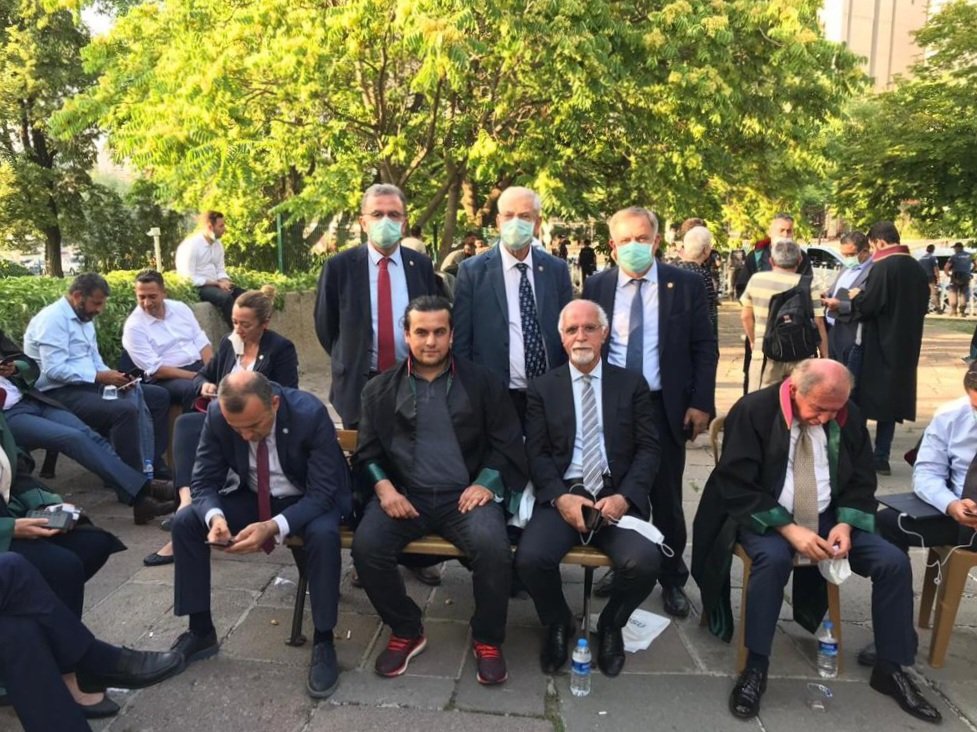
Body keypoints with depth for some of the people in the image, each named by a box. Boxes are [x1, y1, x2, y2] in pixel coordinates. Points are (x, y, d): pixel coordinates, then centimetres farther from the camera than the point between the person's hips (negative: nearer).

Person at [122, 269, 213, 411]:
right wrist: (195, 376, -20)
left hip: (200, 365, 5)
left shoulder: (180, 308, 9)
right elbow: (155, 369, -13)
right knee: (192, 388, -36)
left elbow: (202, 342, 7)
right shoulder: (133, 326, -7)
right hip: (167, 378, -5)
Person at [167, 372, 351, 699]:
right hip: (255, 496, 5)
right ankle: (201, 631, 4)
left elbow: (322, 494, -28)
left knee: (323, 534, -35)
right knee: (185, 522, -12)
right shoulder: (217, 415, -20)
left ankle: (323, 642, -16)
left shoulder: (310, 414, -31)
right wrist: (215, 516, -33)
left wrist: (274, 527, -43)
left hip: (312, 498, -4)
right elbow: (204, 481, -10)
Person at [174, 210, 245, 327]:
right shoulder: (191, 245, -13)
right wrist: (217, 283, -19)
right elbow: (189, 278, -17)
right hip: (198, 288, -7)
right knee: (226, 297, -33)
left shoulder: (218, 244, 11)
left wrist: (224, 282, -10)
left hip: (215, 285, 7)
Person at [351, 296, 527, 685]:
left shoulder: (482, 383, 7)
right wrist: (384, 486, -9)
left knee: (493, 546, -30)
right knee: (366, 546, -25)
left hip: (464, 494, -1)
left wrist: (486, 484, -10)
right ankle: (406, 631, 3)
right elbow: (367, 450, 10)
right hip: (403, 493, 2)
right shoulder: (380, 389, 11)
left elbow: (507, 443, 6)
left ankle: (487, 640, -1)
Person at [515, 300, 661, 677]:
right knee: (530, 558, -27)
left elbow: (648, 449, 4)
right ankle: (558, 624, 9)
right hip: (562, 495, 0)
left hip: (617, 496, 0)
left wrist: (624, 497, -13)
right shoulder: (543, 388, 10)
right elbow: (536, 453, 3)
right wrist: (561, 498, -14)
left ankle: (611, 625, 8)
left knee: (644, 561, -28)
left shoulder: (632, 384, 10)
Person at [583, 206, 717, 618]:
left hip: (665, 408, -1)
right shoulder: (596, 286, 2)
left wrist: (701, 403, -7)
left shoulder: (686, 285, -1)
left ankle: (672, 581, 27)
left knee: (666, 500, 10)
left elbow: (704, 348, 0)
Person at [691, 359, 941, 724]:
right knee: (774, 557, -35)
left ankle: (891, 668, 8)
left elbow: (862, 482, 7)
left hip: (828, 518, 5)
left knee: (894, 563, -11)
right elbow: (736, 487, -18)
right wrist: (789, 529, -26)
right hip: (765, 518, -5)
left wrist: (845, 523, -13)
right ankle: (755, 668, -19)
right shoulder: (753, 411, -16)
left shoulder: (849, 417, -1)